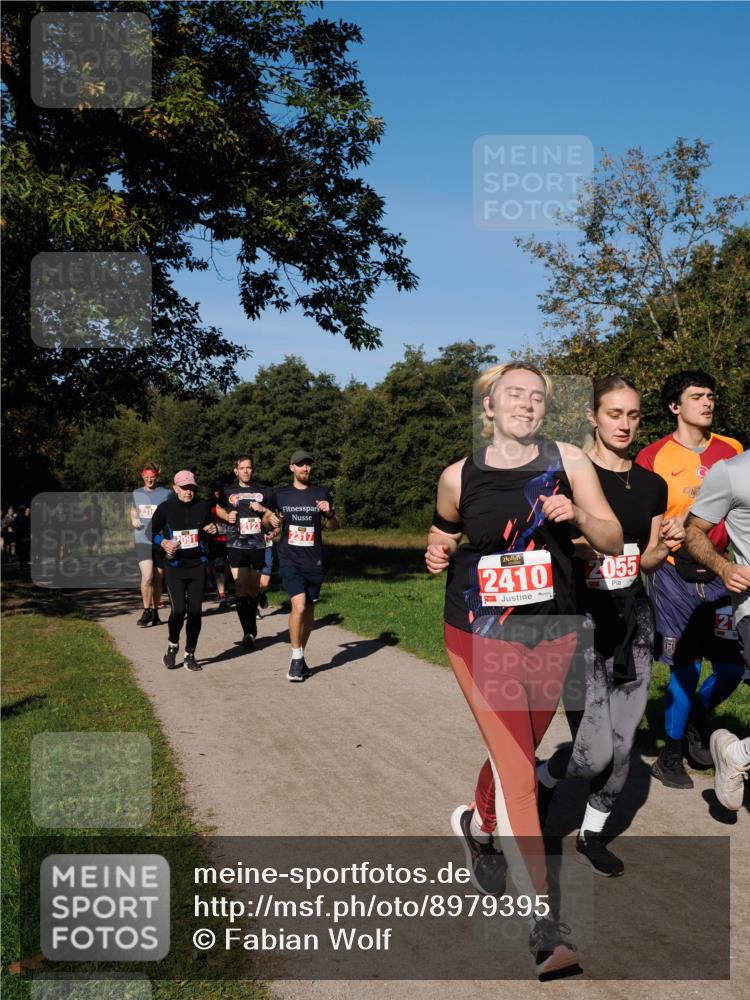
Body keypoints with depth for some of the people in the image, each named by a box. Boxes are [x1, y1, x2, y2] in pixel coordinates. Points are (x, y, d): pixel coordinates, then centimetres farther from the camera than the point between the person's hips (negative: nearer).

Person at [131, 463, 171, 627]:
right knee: (147, 576, -15)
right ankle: (147, 611, -1)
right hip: (142, 540, 0)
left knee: (158, 579, 7)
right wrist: (133, 520, 4)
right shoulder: (136, 493, 10)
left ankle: (155, 612, 22)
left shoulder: (166, 493, 2)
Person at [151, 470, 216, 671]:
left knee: (195, 611, 3)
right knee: (178, 610, -12)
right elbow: (153, 531, 8)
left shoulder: (203, 507, 4)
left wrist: (212, 531, -3)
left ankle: (190, 655, 15)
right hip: (174, 566, -2)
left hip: (198, 565, 2)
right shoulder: (165, 508, -3)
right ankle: (173, 646, 16)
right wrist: (163, 542, -11)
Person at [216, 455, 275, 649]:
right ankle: (249, 632, -10)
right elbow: (219, 509, 25)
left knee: (254, 589, 9)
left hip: (258, 546, 1)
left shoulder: (264, 491, 9)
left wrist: (263, 510, -7)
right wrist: (227, 516, 3)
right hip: (236, 546, -1)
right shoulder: (228, 492, 8)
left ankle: (251, 629, 25)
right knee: (241, 588, -11)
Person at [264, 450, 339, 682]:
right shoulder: (281, 495, 5)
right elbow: (266, 521, 16)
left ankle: (301, 656, 25)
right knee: (299, 605, -17)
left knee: (309, 610, 8)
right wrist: (270, 520, -7)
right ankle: (296, 658, -3)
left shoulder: (322, 493, 5)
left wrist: (329, 514, -10)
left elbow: (333, 527, 11)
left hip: (314, 561, 2)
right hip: (290, 560, -2)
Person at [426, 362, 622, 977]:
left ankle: (478, 825, 51)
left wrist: (577, 516, -22)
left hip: (552, 636, 2)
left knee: (515, 754, 18)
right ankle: (544, 924, -3)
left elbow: (613, 541, -3)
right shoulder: (459, 477, -1)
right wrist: (437, 553, -5)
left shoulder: (568, 462, -2)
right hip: (481, 636, -2)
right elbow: (443, 532, 17)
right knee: (517, 768, -9)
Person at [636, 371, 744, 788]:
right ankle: (671, 754, 22)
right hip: (674, 573, -3)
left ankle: (695, 717, 35)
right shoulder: (653, 457, -4)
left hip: (717, 573, 4)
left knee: (731, 667, 4)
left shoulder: (731, 451, 6)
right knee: (686, 668, 1)